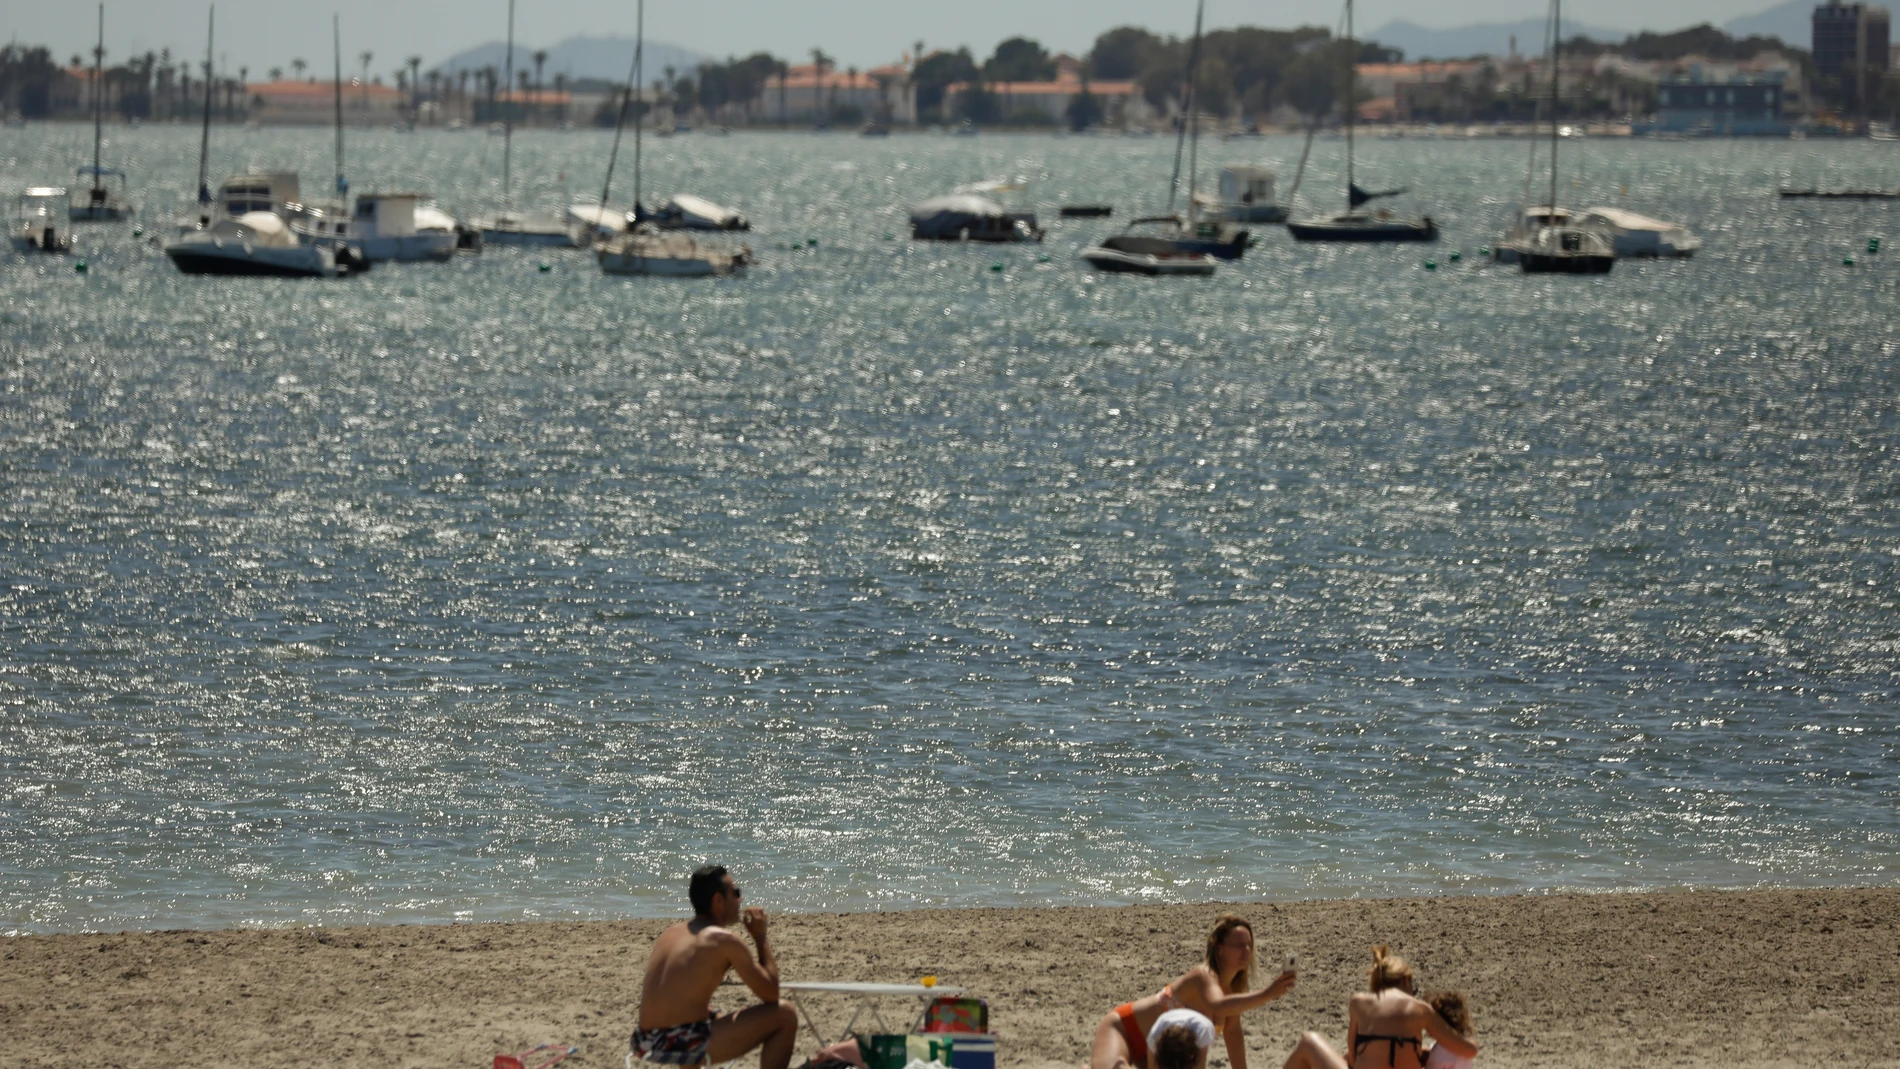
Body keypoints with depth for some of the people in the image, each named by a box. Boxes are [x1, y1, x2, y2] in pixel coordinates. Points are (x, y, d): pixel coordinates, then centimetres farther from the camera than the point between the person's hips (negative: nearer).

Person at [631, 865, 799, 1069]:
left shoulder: (669, 935, 17)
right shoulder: (725, 940, -5)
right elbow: (770, 995, 1)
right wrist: (761, 938, 10)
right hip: (688, 1046, -8)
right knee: (785, 1016, 1)